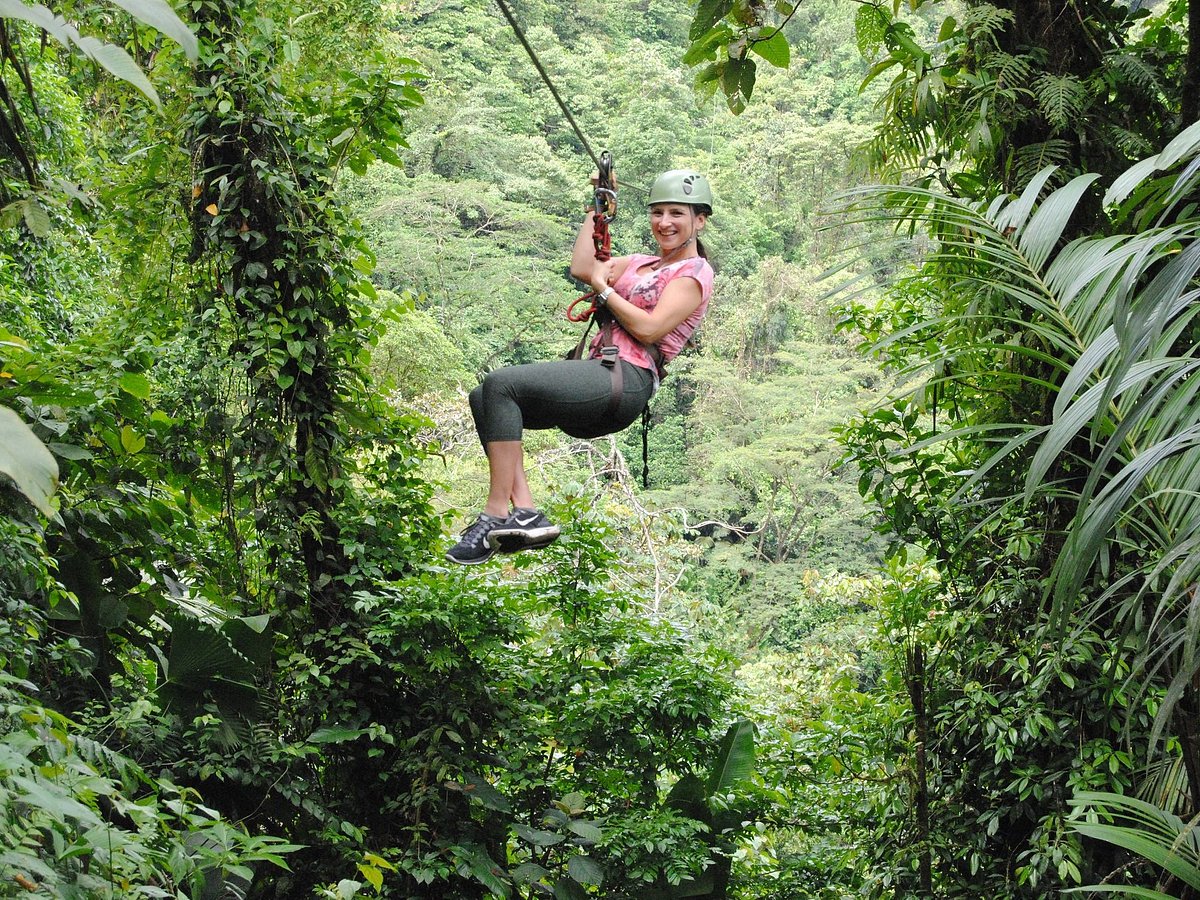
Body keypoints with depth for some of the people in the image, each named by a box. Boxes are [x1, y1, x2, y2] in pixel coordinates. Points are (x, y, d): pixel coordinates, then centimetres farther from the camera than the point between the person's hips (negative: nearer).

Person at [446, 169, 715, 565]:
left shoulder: (695, 273, 2)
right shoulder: (642, 263, 28)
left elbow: (649, 329, -11)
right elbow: (581, 267, 17)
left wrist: (603, 288, -1)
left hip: (627, 380, -9)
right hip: (599, 375, 9)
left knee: (501, 384, -24)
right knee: (483, 398, -6)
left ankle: (496, 515, -27)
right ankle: (525, 512, -20)